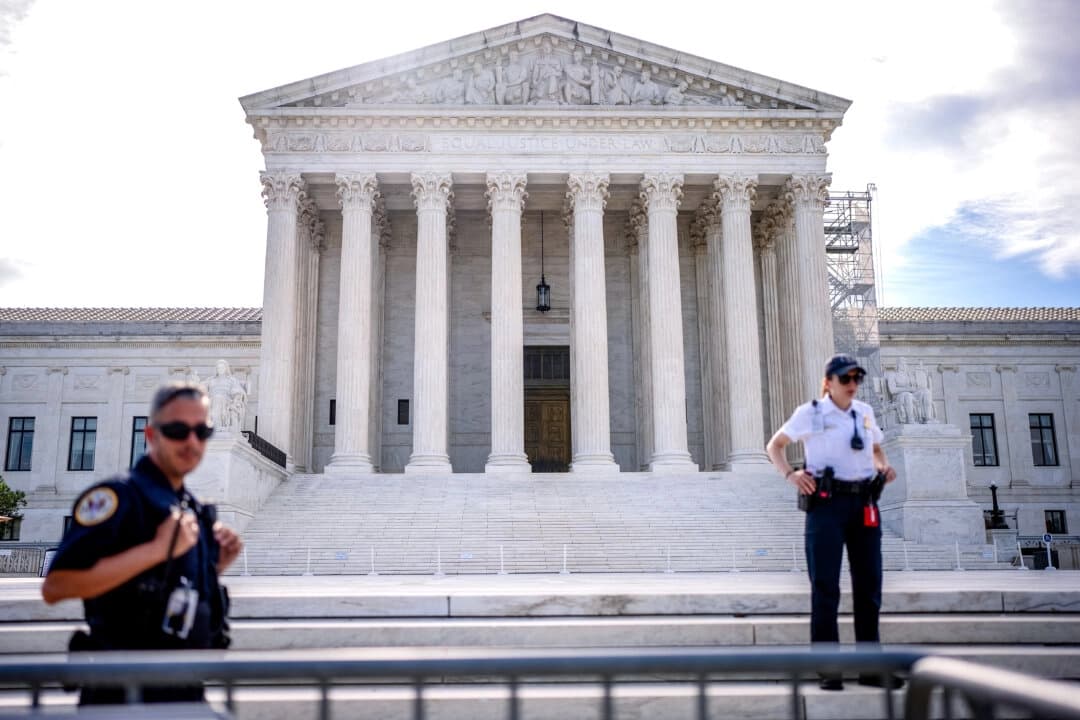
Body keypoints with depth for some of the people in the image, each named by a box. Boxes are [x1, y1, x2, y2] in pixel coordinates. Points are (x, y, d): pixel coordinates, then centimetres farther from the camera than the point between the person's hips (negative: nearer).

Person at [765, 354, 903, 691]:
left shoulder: (865, 412, 13)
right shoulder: (810, 413, 1)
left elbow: (877, 449, 28)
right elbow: (774, 446, 8)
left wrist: (884, 467, 6)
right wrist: (790, 474, -9)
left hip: (864, 503, 5)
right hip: (826, 502, -5)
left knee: (869, 585, 7)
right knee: (825, 587, -3)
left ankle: (871, 667, 18)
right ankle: (828, 670, 3)